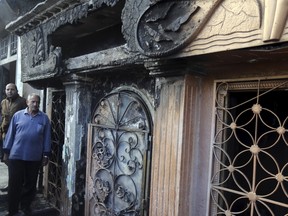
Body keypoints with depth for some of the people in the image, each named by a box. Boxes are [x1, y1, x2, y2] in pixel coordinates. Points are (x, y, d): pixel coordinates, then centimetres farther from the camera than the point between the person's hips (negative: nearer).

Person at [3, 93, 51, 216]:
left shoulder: (44, 118, 1)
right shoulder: (18, 115, 1)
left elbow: (47, 138, 3)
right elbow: (10, 134, 4)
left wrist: (46, 155, 1)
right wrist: (6, 152, 4)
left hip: (35, 157, 1)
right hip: (16, 155, -1)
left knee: (30, 184, 13)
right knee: (14, 184, 5)